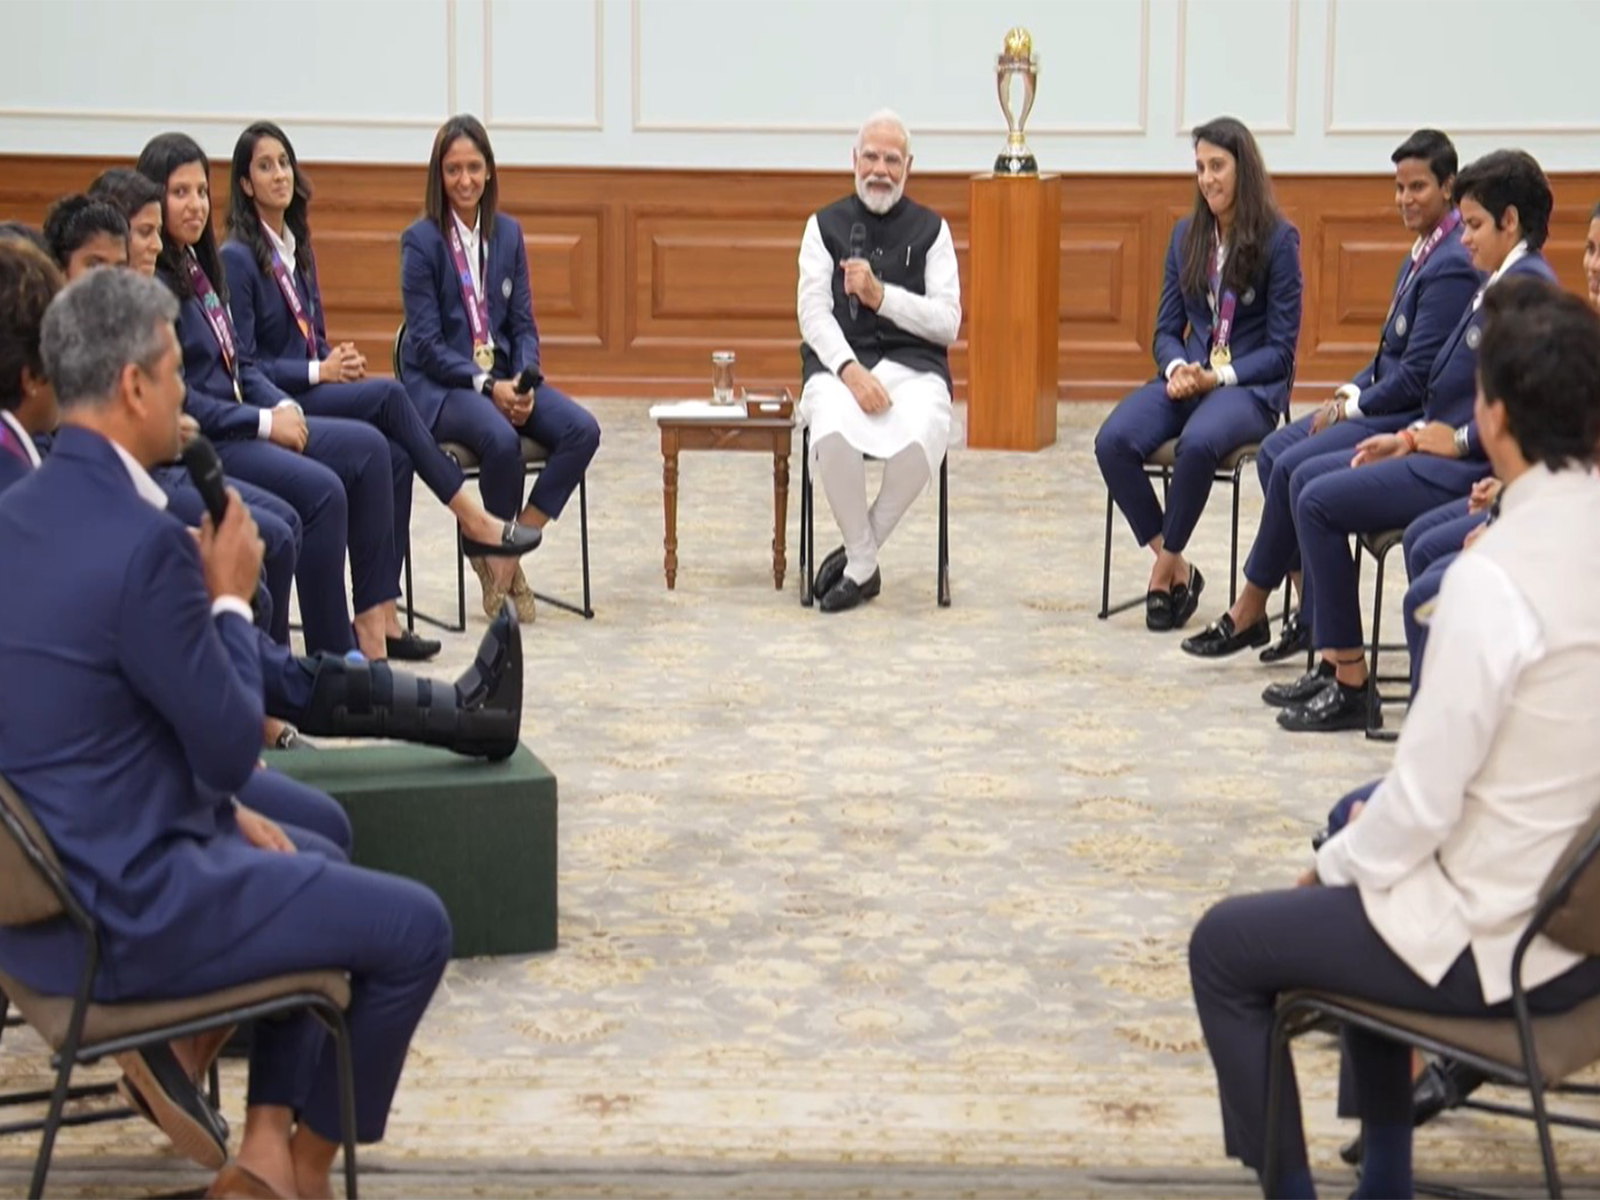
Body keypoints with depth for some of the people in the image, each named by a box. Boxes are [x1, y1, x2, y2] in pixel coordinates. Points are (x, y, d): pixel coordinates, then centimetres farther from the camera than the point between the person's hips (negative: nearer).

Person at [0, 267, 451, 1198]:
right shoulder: (143, 541, -25)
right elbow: (233, 748, -16)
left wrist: (222, 811, 14)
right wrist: (232, 598, -4)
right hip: (118, 909, -9)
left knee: (317, 862, 29)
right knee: (413, 927, 4)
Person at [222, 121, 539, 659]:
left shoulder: (295, 246, 16)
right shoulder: (237, 257, -9)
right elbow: (242, 365, -13)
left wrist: (338, 360, 0)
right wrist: (320, 372, -15)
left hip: (310, 391, 7)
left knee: (394, 456, -21)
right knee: (387, 395, -27)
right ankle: (473, 521, -19)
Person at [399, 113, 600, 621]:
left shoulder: (507, 233, 9)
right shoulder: (420, 240, -5)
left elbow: (523, 323, 10)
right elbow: (428, 343, -9)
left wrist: (524, 380, -10)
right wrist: (488, 386, -20)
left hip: (504, 375, 5)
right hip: (439, 384, -5)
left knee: (582, 430, -21)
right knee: (502, 439, -35)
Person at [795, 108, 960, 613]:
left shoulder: (931, 229, 13)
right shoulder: (825, 226, 12)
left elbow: (947, 322, 3)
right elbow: (813, 314, 1)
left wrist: (881, 296, -11)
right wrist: (850, 370, -17)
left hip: (913, 364, 0)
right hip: (839, 362, 0)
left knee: (921, 440, -36)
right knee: (832, 435, -36)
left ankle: (859, 558, -13)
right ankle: (864, 564, -14)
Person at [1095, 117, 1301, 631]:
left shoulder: (1278, 239, -2)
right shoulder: (1186, 236, 13)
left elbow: (1280, 349, -4)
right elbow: (1167, 329, 13)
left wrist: (1217, 377, -16)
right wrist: (1177, 369, -9)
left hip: (1250, 386, -5)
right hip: (1187, 377, 5)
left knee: (1197, 443, -38)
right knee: (1113, 441, -25)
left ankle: (1166, 568, -18)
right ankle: (1177, 569, -13)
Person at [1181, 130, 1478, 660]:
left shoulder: (1452, 265, -19)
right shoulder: (1423, 253, 13)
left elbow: (1417, 375, -21)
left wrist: (1351, 408, -12)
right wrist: (1349, 391, 5)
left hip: (1416, 419, -11)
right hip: (1385, 401, 11)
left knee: (1294, 466, -17)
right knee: (1275, 449, 3)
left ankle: (1249, 612, -2)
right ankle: (1312, 610, 1)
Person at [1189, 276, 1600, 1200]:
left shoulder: (1495, 578, -27)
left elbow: (1423, 800, -23)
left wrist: (1332, 871, -2)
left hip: (1504, 943, -7)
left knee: (1226, 947, 12)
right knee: (1364, 826, 32)